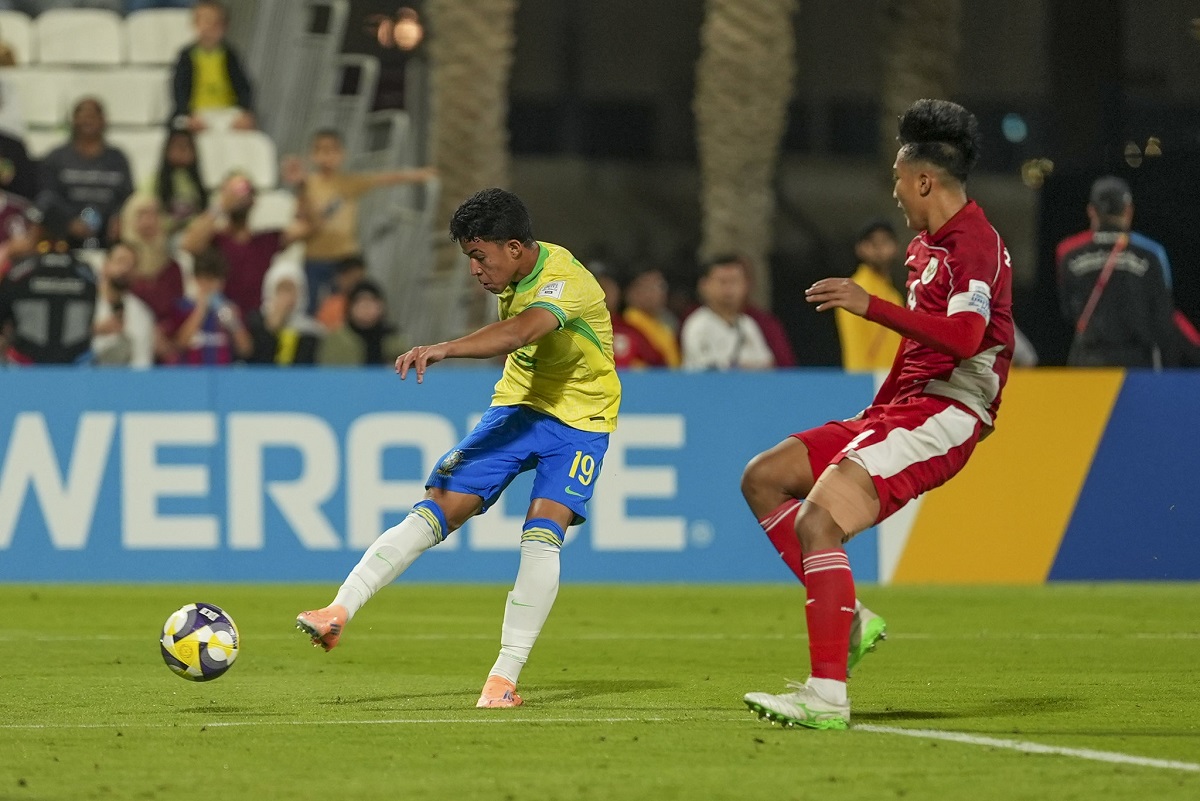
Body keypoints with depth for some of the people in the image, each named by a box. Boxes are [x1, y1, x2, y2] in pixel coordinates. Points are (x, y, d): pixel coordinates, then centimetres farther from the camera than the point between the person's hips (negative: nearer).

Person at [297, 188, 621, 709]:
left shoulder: (564, 281, -26)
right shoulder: (515, 275, -1)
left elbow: (518, 331, -46)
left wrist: (445, 349, -59)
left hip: (577, 419, -6)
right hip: (517, 407, 6)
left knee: (542, 533, -23)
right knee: (439, 507, -8)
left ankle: (505, 678, -17)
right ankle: (340, 612, -14)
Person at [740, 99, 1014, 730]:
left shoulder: (973, 242, -13)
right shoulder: (926, 244, 19)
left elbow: (963, 336, -31)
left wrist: (871, 305, -33)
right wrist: (873, 415, 30)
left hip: (942, 417, -11)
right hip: (903, 409, 11)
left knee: (818, 519, -25)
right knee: (763, 478, 10)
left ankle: (827, 697, -27)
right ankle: (848, 619, 5)